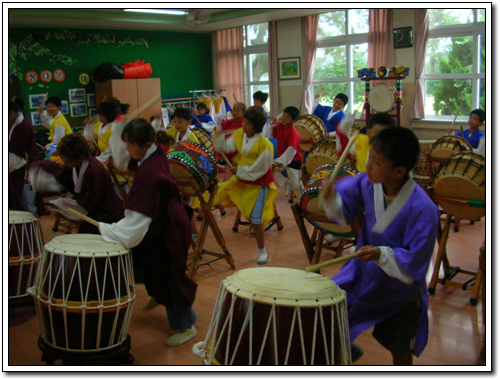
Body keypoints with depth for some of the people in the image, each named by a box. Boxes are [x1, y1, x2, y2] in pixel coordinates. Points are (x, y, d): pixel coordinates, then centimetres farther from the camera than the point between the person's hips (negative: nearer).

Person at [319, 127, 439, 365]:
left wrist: (382, 255, -38)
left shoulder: (422, 209, -30)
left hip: (400, 285, -4)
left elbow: (414, 260, -24)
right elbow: (344, 212, 1)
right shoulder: (368, 184, -14)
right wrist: (332, 199, -19)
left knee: (400, 351, 9)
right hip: (363, 271, 5)